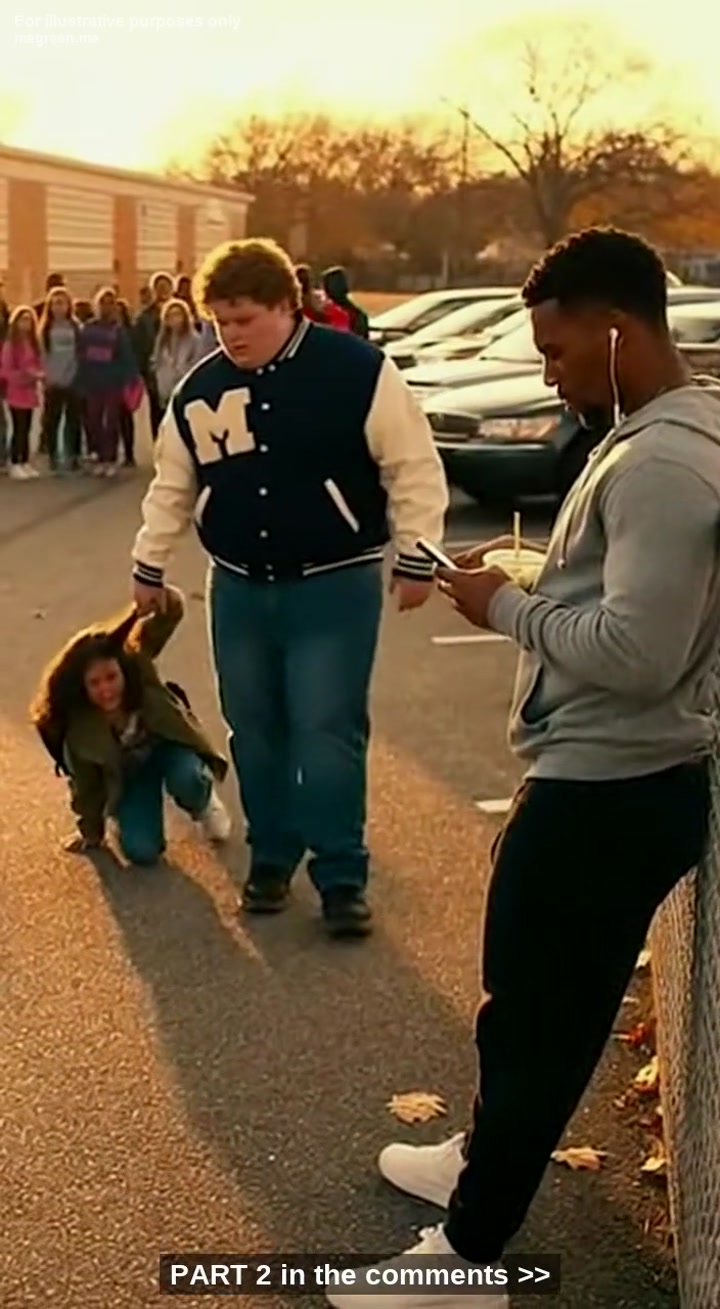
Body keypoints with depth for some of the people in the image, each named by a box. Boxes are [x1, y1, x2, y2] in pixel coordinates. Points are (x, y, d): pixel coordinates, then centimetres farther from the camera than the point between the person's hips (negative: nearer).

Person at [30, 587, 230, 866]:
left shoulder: (136, 662, -31)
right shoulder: (79, 729, -30)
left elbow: (172, 612, -38)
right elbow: (86, 782, -13)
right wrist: (91, 831, 2)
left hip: (168, 743, 0)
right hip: (129, 772, 0)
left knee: (186, 780, -35)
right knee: (141, 851, -16)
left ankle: (203, 804, 3)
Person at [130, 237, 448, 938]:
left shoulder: (357, 370, -12)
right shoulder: (200, 389, 3)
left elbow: (413, 468, -9)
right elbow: (172, 486, 15)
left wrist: (415, 559, -9)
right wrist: (149, 565, 18)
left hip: (335, 587, -5)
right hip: (239, 588, 5)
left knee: (328, 734, -6)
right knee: (255, 732, 10)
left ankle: (341, 878, 4)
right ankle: (270, 859, 26)